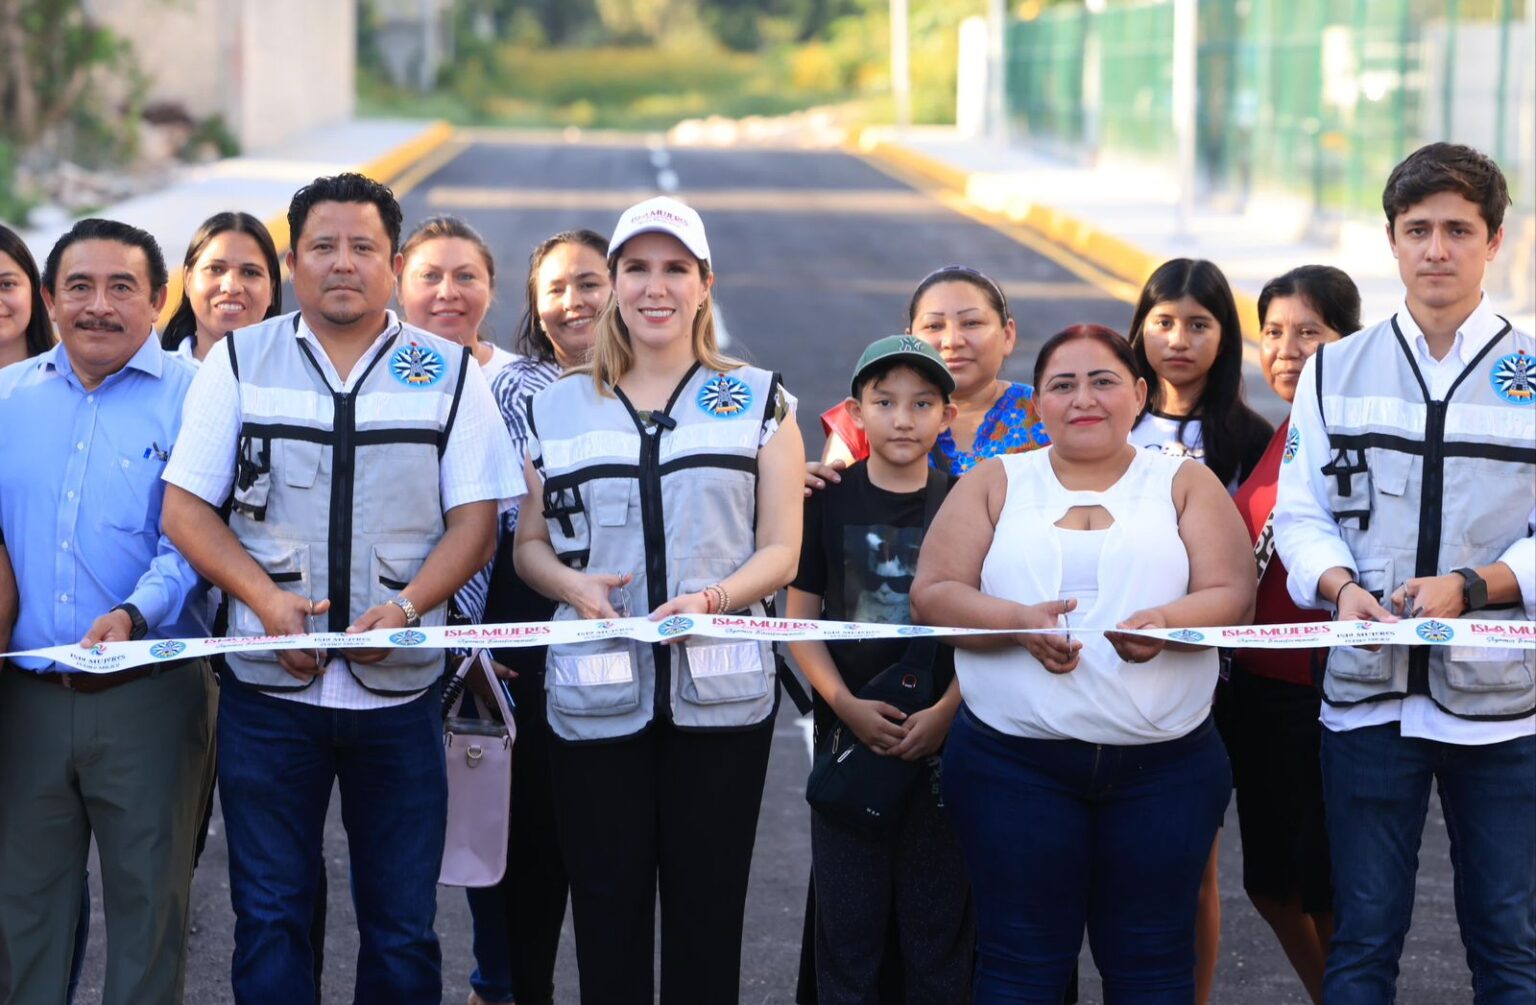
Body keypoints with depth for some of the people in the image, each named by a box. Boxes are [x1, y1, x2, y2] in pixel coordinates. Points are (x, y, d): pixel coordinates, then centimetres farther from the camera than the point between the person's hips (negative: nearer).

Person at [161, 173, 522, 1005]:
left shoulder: (450, 373, 6)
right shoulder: (238, 363, 6)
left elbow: (476, 521, 2)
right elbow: (187, 508, 3)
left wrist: (406, 606, -15)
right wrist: (267, 600, -13)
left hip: (400, 691, 0)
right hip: (268, 686, 0)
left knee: (401, 926, 5)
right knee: (270, 914, 3)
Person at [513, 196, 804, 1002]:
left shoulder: (759, 401, 8)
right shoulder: (558, 407, 11)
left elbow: (780, 550, 3)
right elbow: (527, 543, 12)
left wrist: (710, 599, -16)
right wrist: (572, 584, -10)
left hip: (719, 691, -1)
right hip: (596, 694, 1)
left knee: (707, 918, 1)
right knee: (606, 914, 2)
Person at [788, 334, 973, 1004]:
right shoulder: (830, 502, 2)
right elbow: (800, 620, 2)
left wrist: (945, 711, -12)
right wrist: (846, 704, -11)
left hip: (942, 740, 0)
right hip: (848, 735, 0)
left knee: (939, 917, 4)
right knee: (847, 917, 4)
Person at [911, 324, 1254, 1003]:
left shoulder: (1186, 484, 11)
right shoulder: (994, 484, 11)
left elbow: (1233, 595, 1)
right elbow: (932, 595, 3)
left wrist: (1166, 624, -21)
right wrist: (1019, 621, -16)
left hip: (1162, 767, 0)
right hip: (1014, 762, 0)